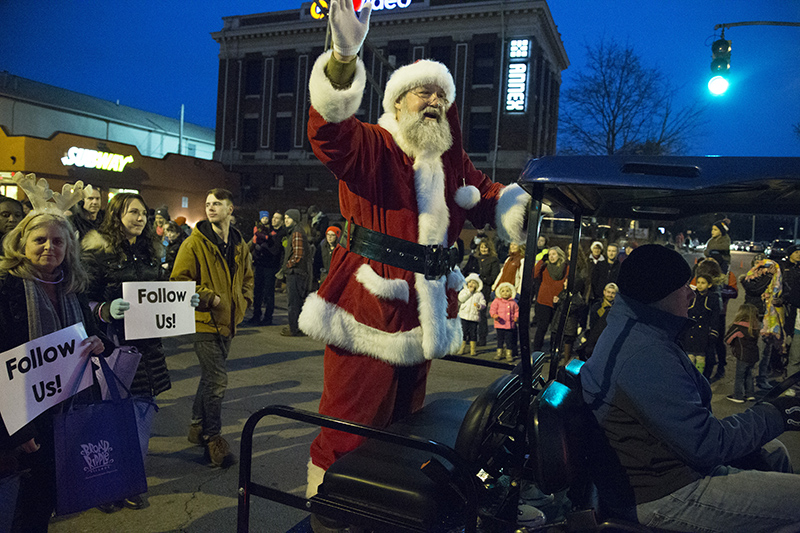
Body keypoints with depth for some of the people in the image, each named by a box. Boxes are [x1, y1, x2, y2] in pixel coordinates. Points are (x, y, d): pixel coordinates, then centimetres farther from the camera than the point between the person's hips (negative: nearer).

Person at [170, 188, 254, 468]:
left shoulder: (240, 245, 9)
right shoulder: (195, 243, -10)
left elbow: (247, 277, 22)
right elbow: (179, 280, -12)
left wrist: (243, 302, 7)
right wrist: (209, 298, -18)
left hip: (228, 321, 7)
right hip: (205, 320, -7)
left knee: (211, 377, 18)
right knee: (217, 380, -8)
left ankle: (197, 426, 35)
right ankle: (212, 437, 8)